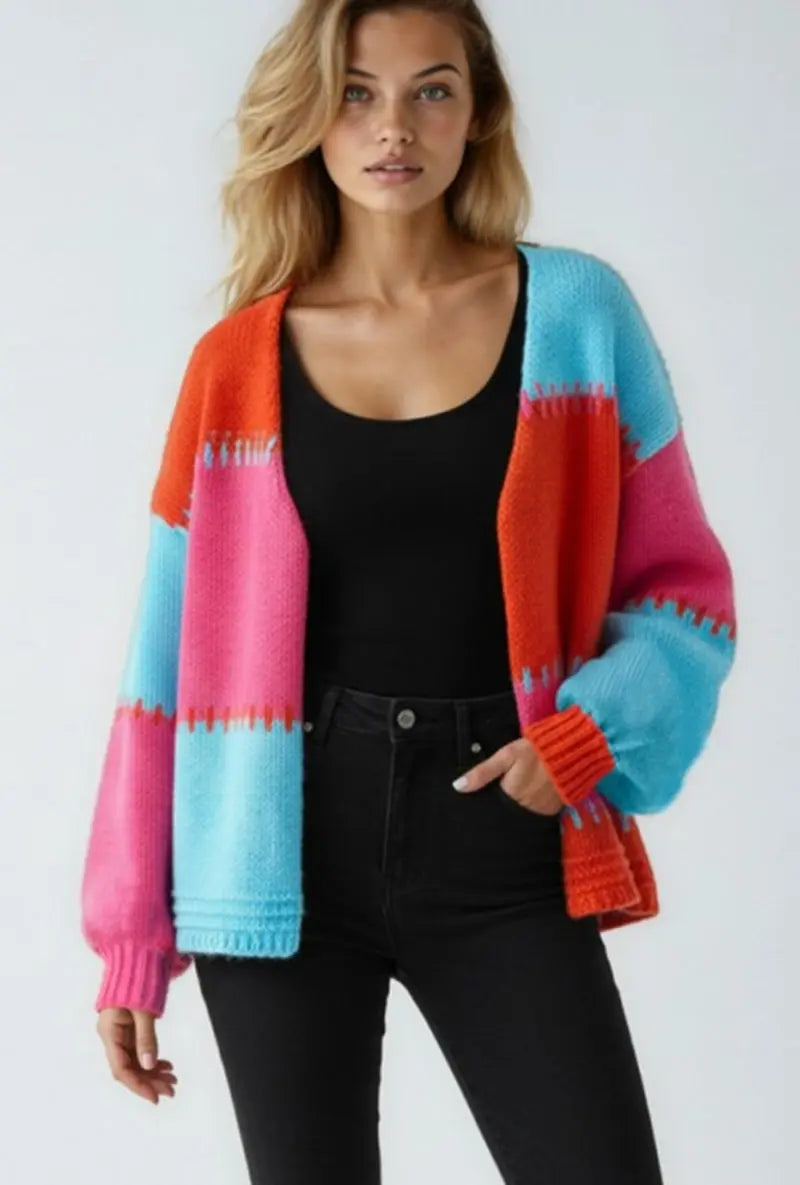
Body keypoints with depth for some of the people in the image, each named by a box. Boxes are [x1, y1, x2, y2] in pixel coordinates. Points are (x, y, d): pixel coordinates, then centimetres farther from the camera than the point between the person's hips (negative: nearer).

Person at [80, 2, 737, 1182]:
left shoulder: (576, 313, 1)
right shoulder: (237, 367, 2)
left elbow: (680, 582, 6)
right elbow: (175, 651, 5)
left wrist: (594, 733, -13)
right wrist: (133, 932, 4)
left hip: (504, 859, 0)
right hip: (288, 850, 1)